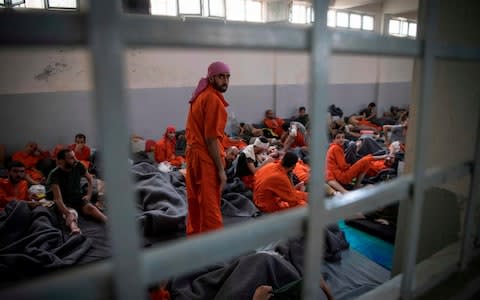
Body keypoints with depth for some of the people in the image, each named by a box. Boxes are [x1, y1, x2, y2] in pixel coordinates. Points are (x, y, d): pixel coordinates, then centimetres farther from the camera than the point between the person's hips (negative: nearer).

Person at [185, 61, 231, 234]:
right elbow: (211, 139, -20)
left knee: (196, 202, 20)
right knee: (210, 206, -1)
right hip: (206, 158, -9)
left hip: (193, 153, 9)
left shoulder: (201, 95, 13)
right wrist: (221, 169, -17)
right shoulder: (213, 99, -16)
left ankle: (194, 235, 34)